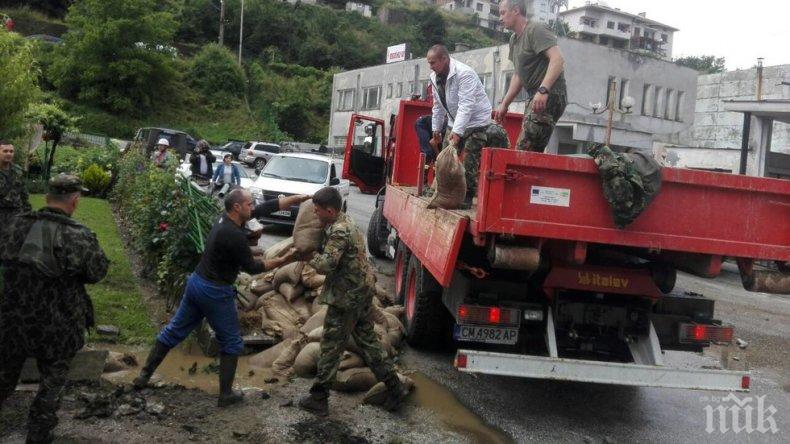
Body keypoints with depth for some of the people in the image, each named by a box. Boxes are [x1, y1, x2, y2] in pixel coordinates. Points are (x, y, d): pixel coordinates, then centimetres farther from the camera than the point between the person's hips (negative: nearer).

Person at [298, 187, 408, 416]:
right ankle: (394, 387, 22)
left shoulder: (339, 231, -22)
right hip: (363, 290, 10)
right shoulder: (345, 221, 9)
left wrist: (311, 257, -13)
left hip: (347, 296, -10)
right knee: (367, 339, 18)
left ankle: (318, 398, 12)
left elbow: (326, 265, -29)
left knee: (331, 346, 1)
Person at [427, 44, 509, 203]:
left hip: (476, 122, -8)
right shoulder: (435, 77, 1)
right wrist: (436, 129, 16)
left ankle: (468, 196, -3)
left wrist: (457, 131, -38)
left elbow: (466, 105, -32)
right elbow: (438, 106, 13)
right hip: (455, 123, 8)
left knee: (469, 162, -13)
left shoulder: (464, 73, -25)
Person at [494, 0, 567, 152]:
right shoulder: (514, 39, 21)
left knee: (523, 151, -19)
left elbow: (558, 59, -21)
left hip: (549, 96, -10)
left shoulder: (536, 30, -8)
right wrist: (504, 104, 21)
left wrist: (543, 90, -32)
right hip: (534, 97, 10)